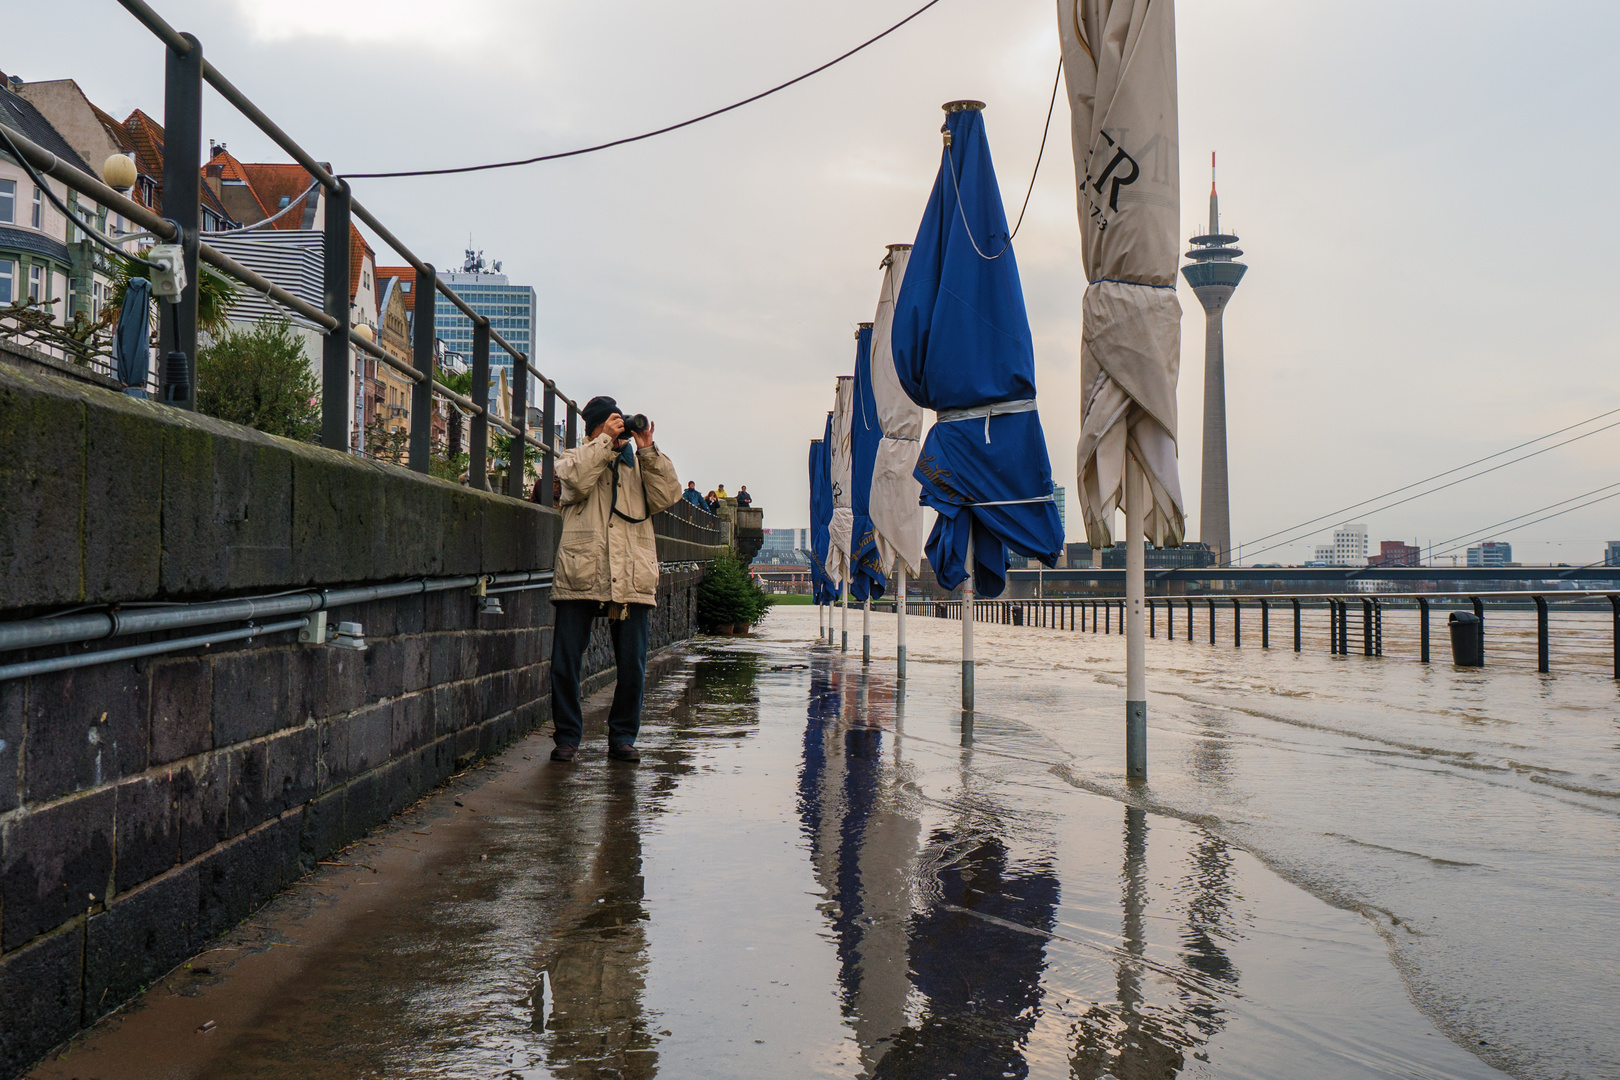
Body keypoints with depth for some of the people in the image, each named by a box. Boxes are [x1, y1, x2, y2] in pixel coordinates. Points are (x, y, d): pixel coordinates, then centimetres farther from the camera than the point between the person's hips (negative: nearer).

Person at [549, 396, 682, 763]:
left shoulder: (639, 464, 21)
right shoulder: (573, 458, 14)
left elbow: (666, 496, 4)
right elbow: (578, 481, -9)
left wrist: (647, 449, 2)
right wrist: (605, 441, -6)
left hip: (632, 580, 2)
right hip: (580, 576, -2)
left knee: (633, 666, 1)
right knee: (565, 663, -2)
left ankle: (623, 736, 15)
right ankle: (568, 735, 11)